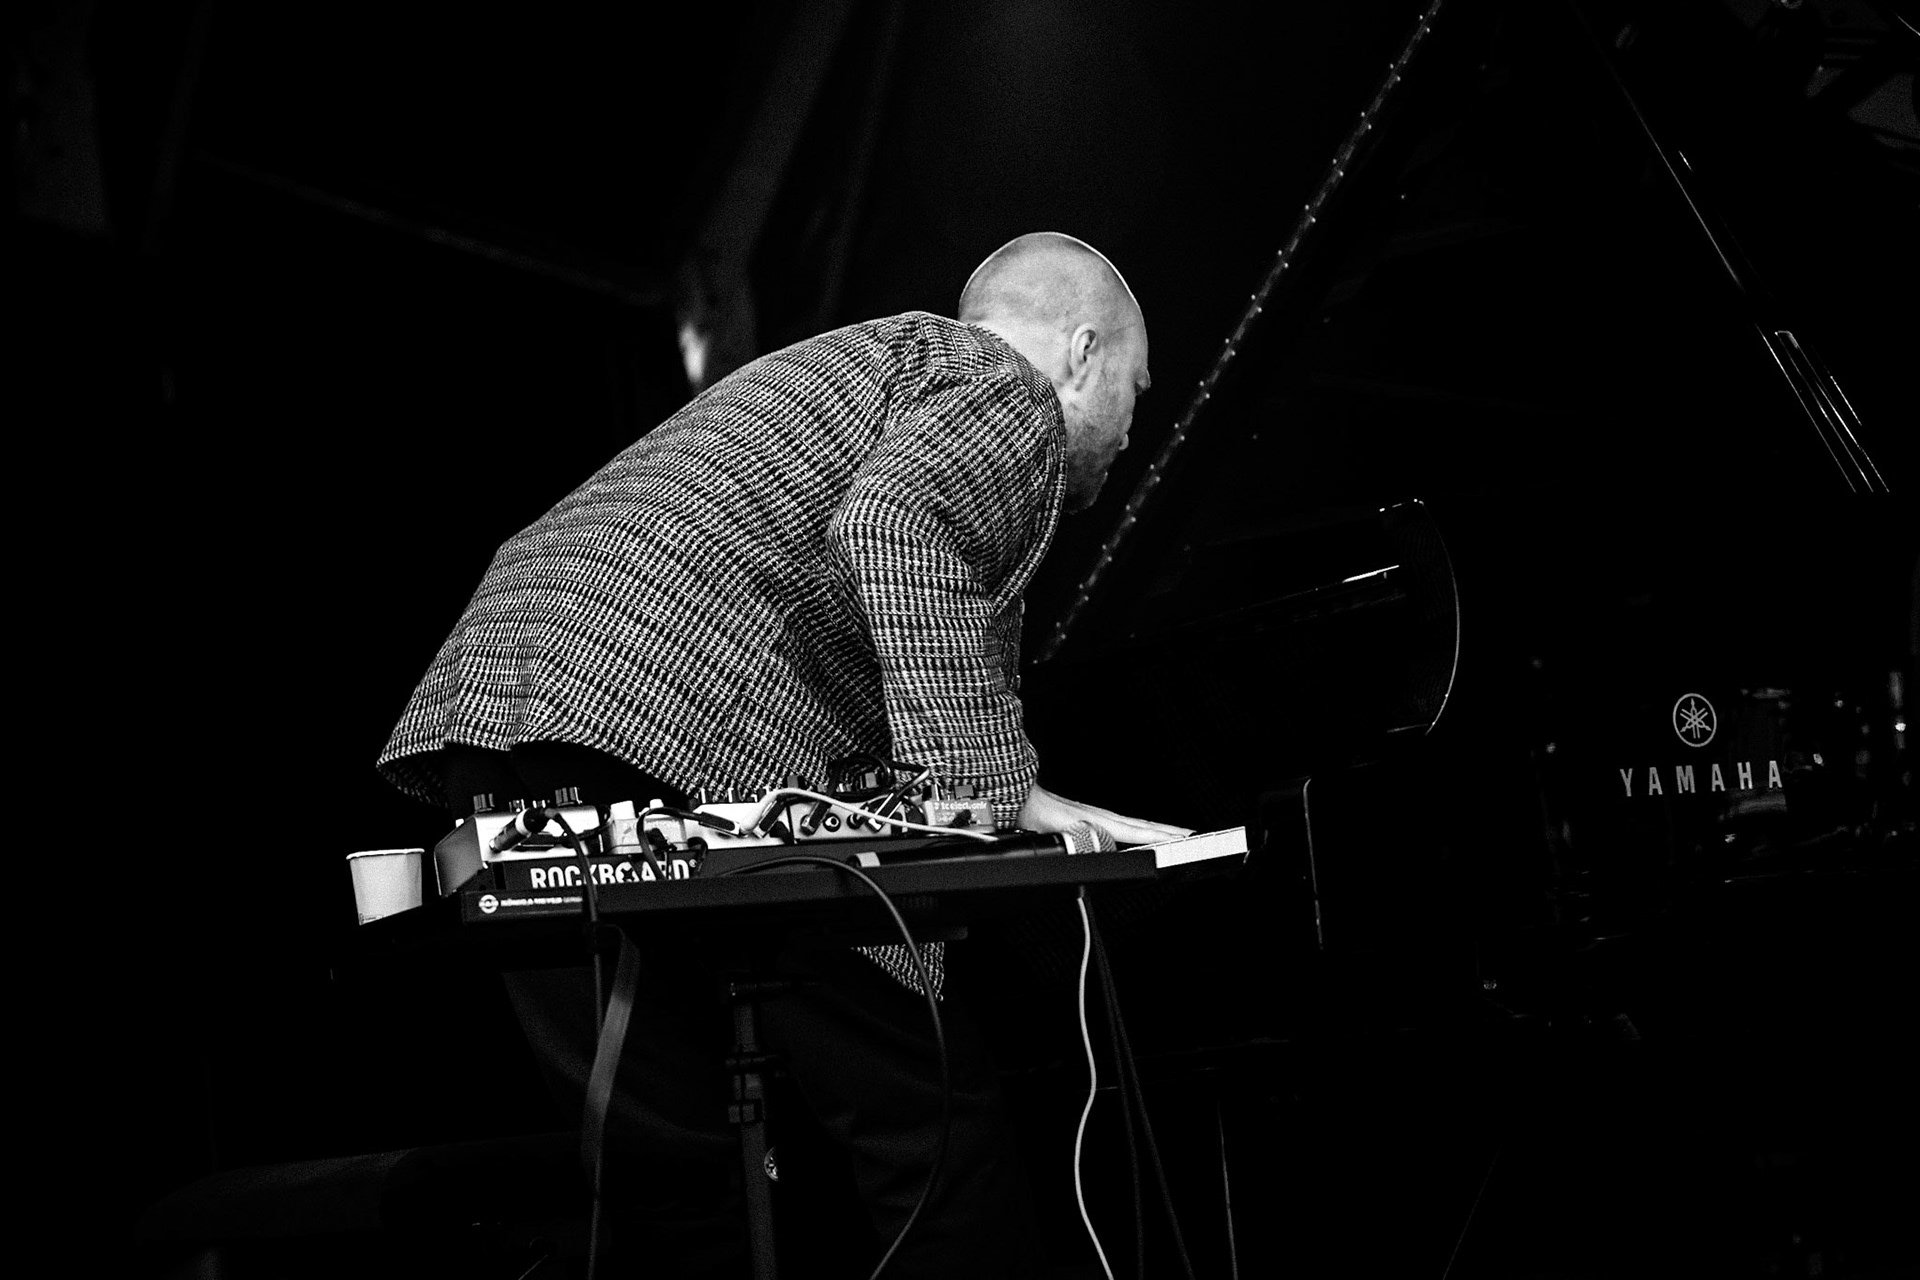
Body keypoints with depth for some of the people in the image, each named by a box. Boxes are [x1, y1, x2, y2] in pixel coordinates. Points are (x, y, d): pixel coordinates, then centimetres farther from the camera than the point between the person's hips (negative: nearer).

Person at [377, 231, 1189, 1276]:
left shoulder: (852, 365, 37)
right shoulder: (1006, 390, 8)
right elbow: (892, 521, -14)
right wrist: (996, 787, -16)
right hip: (682, 738, -10)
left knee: (661, 1148, 10)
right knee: (934, 1121, -6)